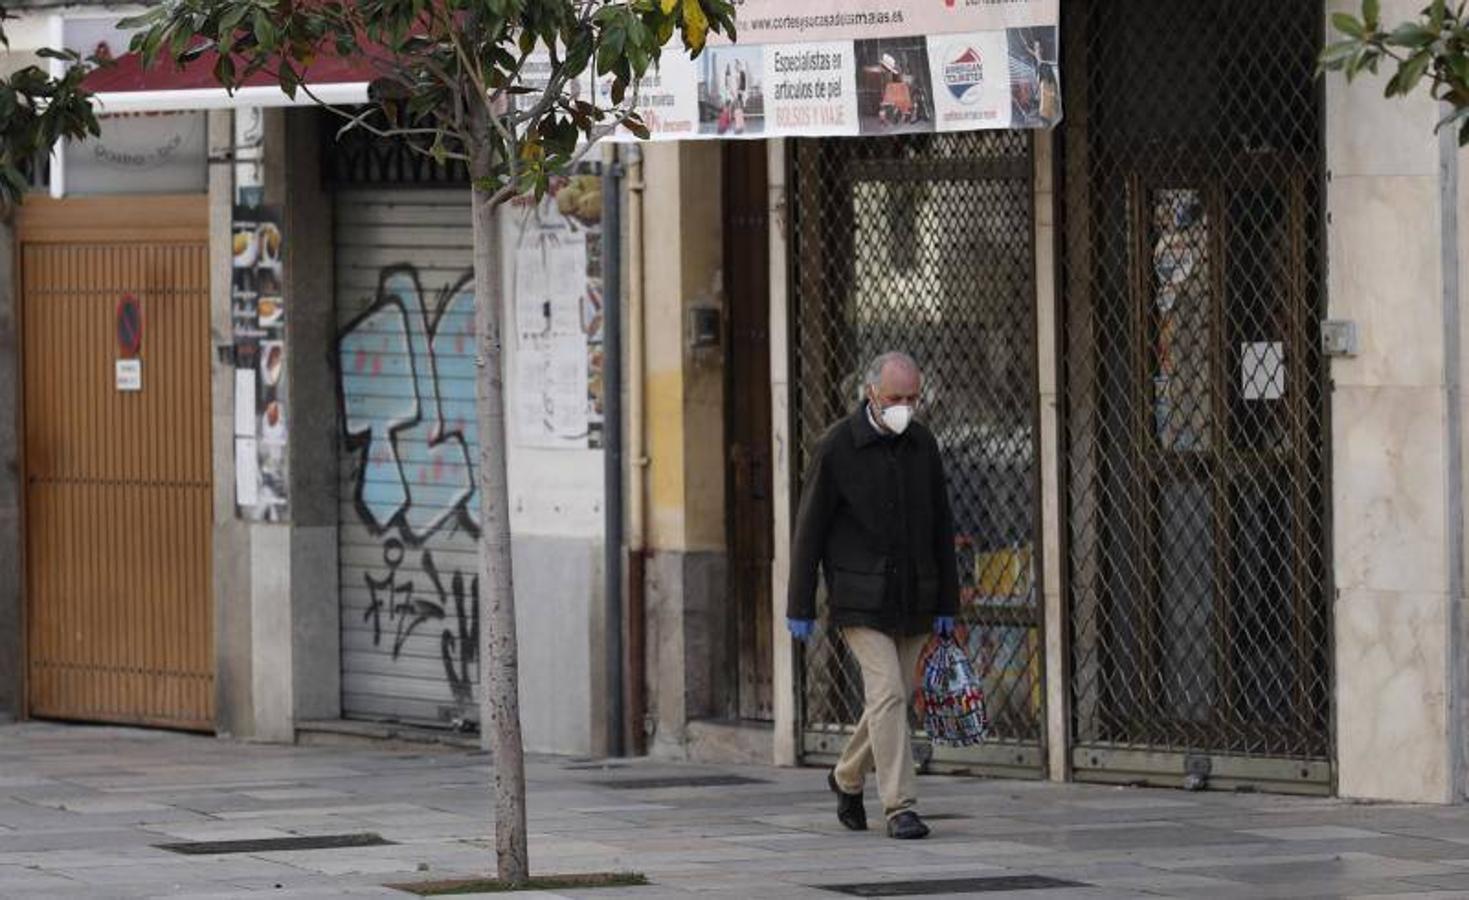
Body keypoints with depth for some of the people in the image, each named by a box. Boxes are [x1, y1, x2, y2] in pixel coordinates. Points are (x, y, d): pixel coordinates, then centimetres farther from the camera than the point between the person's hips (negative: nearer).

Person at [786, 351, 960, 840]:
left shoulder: (922, 444, 5)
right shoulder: (837, 447, -9)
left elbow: (941, 528, 12)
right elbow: (809, 529, -5)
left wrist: (947, 603, 10)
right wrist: (800, 608, -7)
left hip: (912, 600, 5)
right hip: (861, 599, -5)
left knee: (892, 699, 10)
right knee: (888, 694, -14)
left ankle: (847, 777, 34)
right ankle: (900, 808, -14)